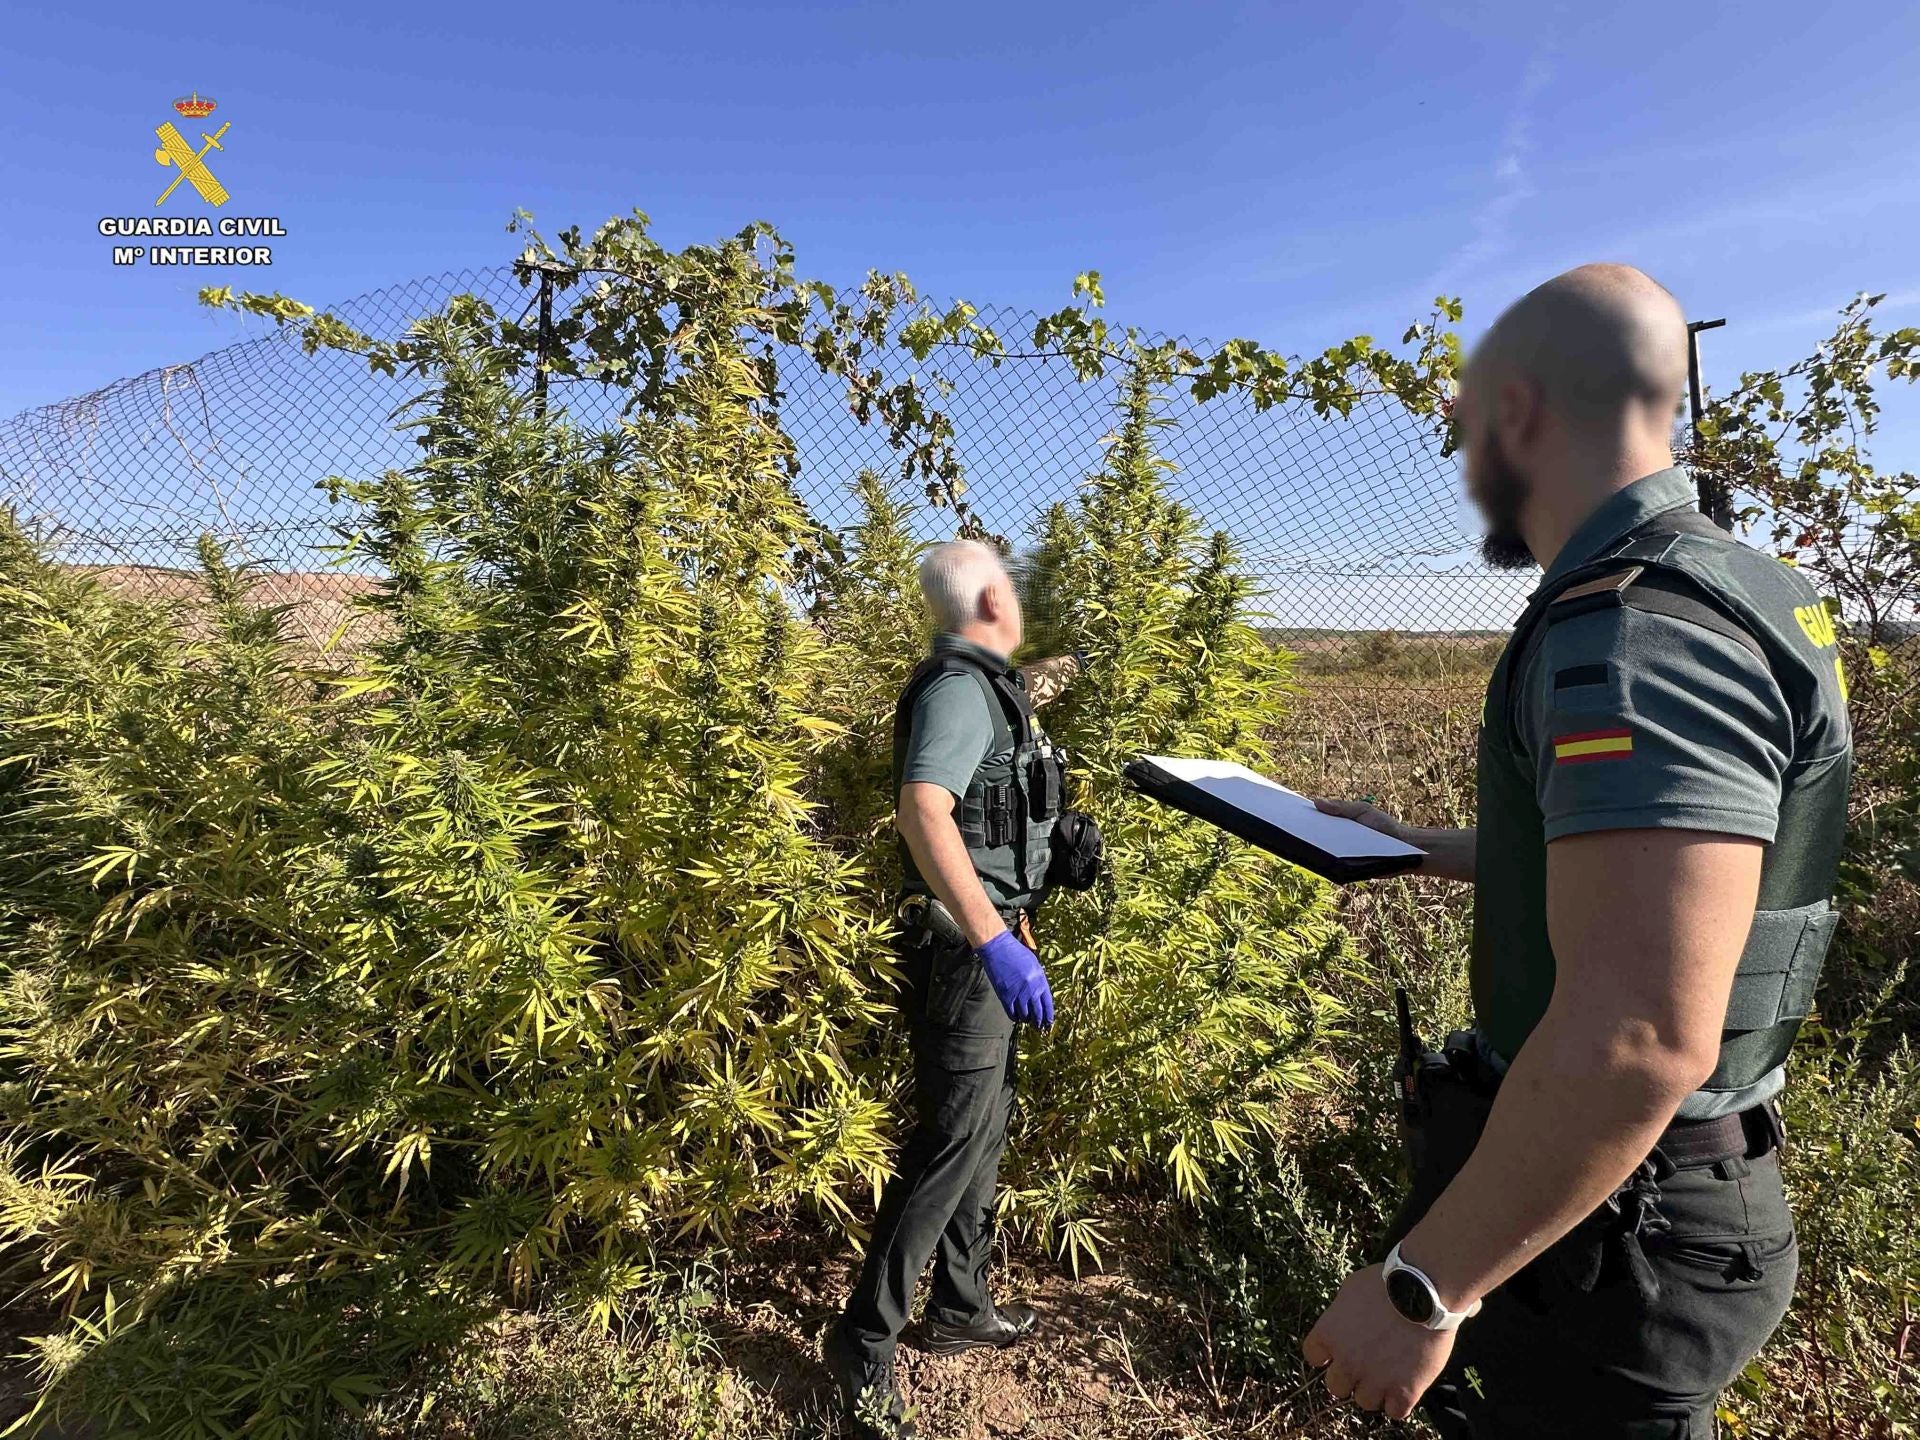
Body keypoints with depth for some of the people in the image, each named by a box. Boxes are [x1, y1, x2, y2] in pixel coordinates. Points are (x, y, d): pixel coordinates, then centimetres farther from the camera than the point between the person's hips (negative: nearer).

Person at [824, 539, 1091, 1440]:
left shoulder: (978, 683, 12)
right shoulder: (962, 686, -19)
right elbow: (921, 807, -34)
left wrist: (1028, 688, 42)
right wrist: (994, 940, -39)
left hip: (985, 937, 10)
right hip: (963, 945, -10)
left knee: (984, 1127, 19)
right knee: (951, 1141, -2)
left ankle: (959, 1307, 37)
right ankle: (863, 1341, 15)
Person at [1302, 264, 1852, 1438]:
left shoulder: (1637, 631, -27)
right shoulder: (1708, 590, 7)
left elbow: (1641, 1038, -34)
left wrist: (1420, 1289, -26)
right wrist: (1420, 847, 24)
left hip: (1611, 1231, -9)